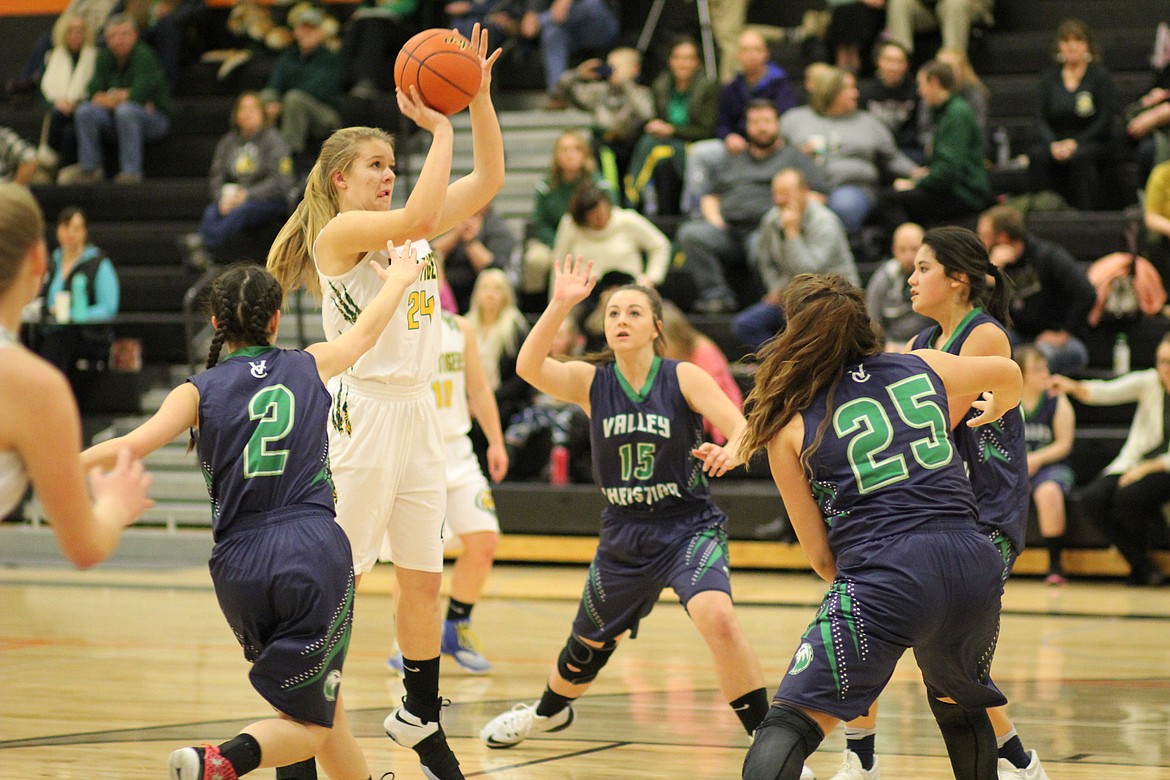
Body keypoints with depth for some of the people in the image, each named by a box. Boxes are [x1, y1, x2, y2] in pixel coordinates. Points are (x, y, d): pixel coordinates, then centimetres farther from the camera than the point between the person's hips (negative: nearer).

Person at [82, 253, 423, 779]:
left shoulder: (199, 391, 3)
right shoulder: (311, 366, 8)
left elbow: (136, 444, -12)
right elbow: (368, 329, 28)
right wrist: (398, 279, 47)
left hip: (240, 564, 2)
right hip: (315, 552, -2)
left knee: (319, 701, 24)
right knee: (310, 725, -2)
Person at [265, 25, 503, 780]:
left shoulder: (405, 228, 14)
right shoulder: (338, 231, -8)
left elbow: (488, 180, 12)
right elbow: (419, 217, -25)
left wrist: (479, 98, 2)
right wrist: (441, 128, -17)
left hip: (418, 412, 7)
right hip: (363, 411, -7)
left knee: (424, 579, 10)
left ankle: (420, 716, 22)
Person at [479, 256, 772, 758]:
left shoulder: (684, 378, -10)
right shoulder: (591, 382, -4)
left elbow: (743, 429, -20)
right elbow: (529, 366, -22)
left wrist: (729, 452, -44)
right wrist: (560, 305, -35)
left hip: (690, 528, -3)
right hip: (624, 535, 3)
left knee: (717, 619, -30)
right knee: (588, 644, 19)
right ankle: (550, 711, 53)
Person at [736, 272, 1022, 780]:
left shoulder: (790, 428, 9)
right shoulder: (923, 366, 17)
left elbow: (820, 555, 10)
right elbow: (1008, 375, 39)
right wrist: (996, 409, 62)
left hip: (883, 574, -4)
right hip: (972, 563, 5)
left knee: (789, 726, -9)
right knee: (959, 703, 31)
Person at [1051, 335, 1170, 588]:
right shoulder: (1150, 382, 0)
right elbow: (1108, 392, -16)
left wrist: (1147, 468, -20)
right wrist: (1074, 387, -34)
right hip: (1135, 463, 4)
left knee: (1128, 496, -32)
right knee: (1093, 497, -21)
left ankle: (1142, 563, -2)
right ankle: (1143, 568, -7)